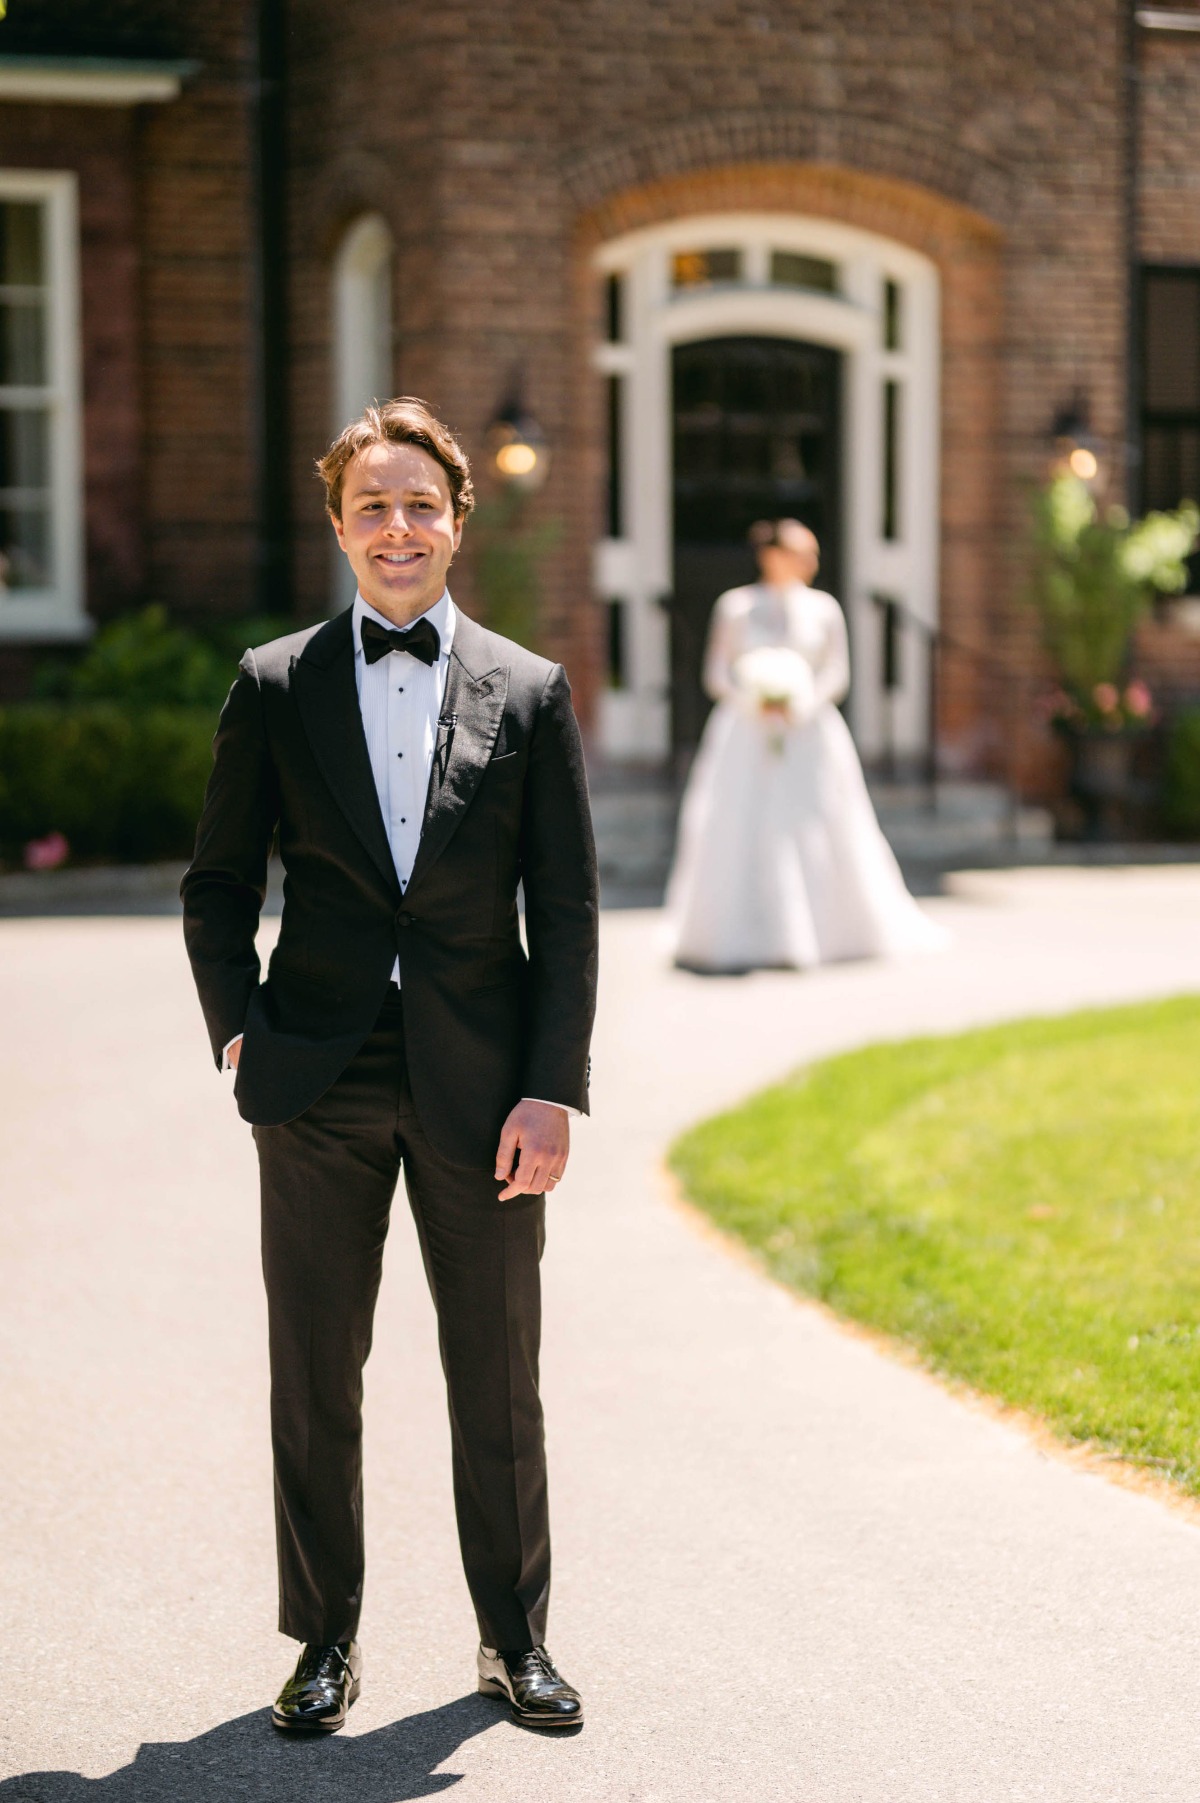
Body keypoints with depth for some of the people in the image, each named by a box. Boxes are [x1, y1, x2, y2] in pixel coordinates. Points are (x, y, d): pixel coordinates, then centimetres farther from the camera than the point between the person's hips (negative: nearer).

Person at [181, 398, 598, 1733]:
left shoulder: (530, 692, 4)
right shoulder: (274, 686, 4)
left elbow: (566, 910, 2)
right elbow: (217, 885, 10)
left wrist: (554, 1088, -5)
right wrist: (238, 1032, -2)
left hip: (478, 1082, 0)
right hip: (319, 1083, 0)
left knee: (499, 1382, 8)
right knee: (314, 1381, 6)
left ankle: (514, 1639, 23)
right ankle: (325, 1644, 21)